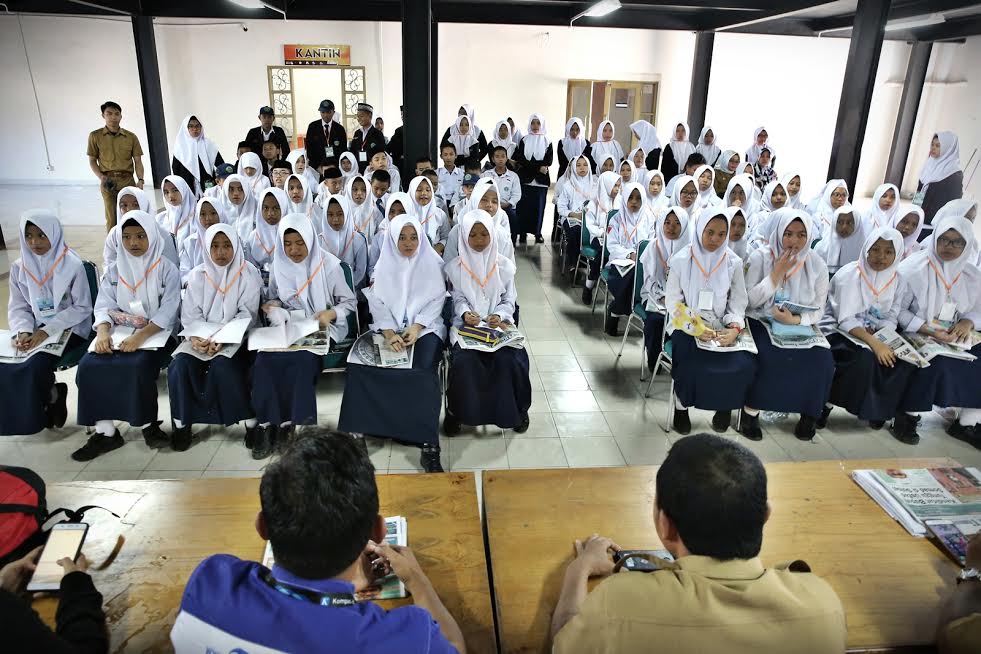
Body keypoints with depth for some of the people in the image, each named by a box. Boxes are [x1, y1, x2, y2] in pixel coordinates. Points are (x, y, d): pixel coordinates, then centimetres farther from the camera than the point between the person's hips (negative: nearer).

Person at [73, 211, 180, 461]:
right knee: (88, 366, -21)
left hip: (156, 335, -4)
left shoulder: (166, 269, -1)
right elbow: (104, 307, 4)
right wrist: (103, 331, -18)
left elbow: (167, 311, -11)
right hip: (120, 333, 4)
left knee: (138, 365, -33)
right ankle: (105, 431, -13)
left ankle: (148, 424, -11)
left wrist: (142, 335, -26)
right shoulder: (114, 270, 12)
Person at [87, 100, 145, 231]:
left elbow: (137, 161, 5)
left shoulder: (131, 137, 6)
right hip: (108, 181, -1)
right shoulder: (95, 136, 5)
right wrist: (101, 177, -9)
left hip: (128, 180, 1)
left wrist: (140, 180, -10)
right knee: (111, 218, -3)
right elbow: (92, 160, 9)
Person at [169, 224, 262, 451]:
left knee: (223, 366, -32)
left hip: (235, 337, -3)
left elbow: (246, 313, -7)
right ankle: (182, 422, -6)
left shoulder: (248, 274, -1)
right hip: (203, 337, 4)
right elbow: (190, 313, 4)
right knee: (179, 365, -23)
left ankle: (250, 422, -17)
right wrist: (195, 337, -17)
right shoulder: (198, 275, 9)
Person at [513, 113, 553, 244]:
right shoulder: (524, 140, 9)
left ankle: (538, 232, 5)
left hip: (541, 179, 0)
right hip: (525, 178, 0)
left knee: (539, 206, 0)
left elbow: (549, 161, -3)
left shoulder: (547, 142, 8)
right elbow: (520, 159, -4)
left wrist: (529, 165, -15)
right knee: (523, 206, -3)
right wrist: (538, 167, -14)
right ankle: (522, 232, 1)